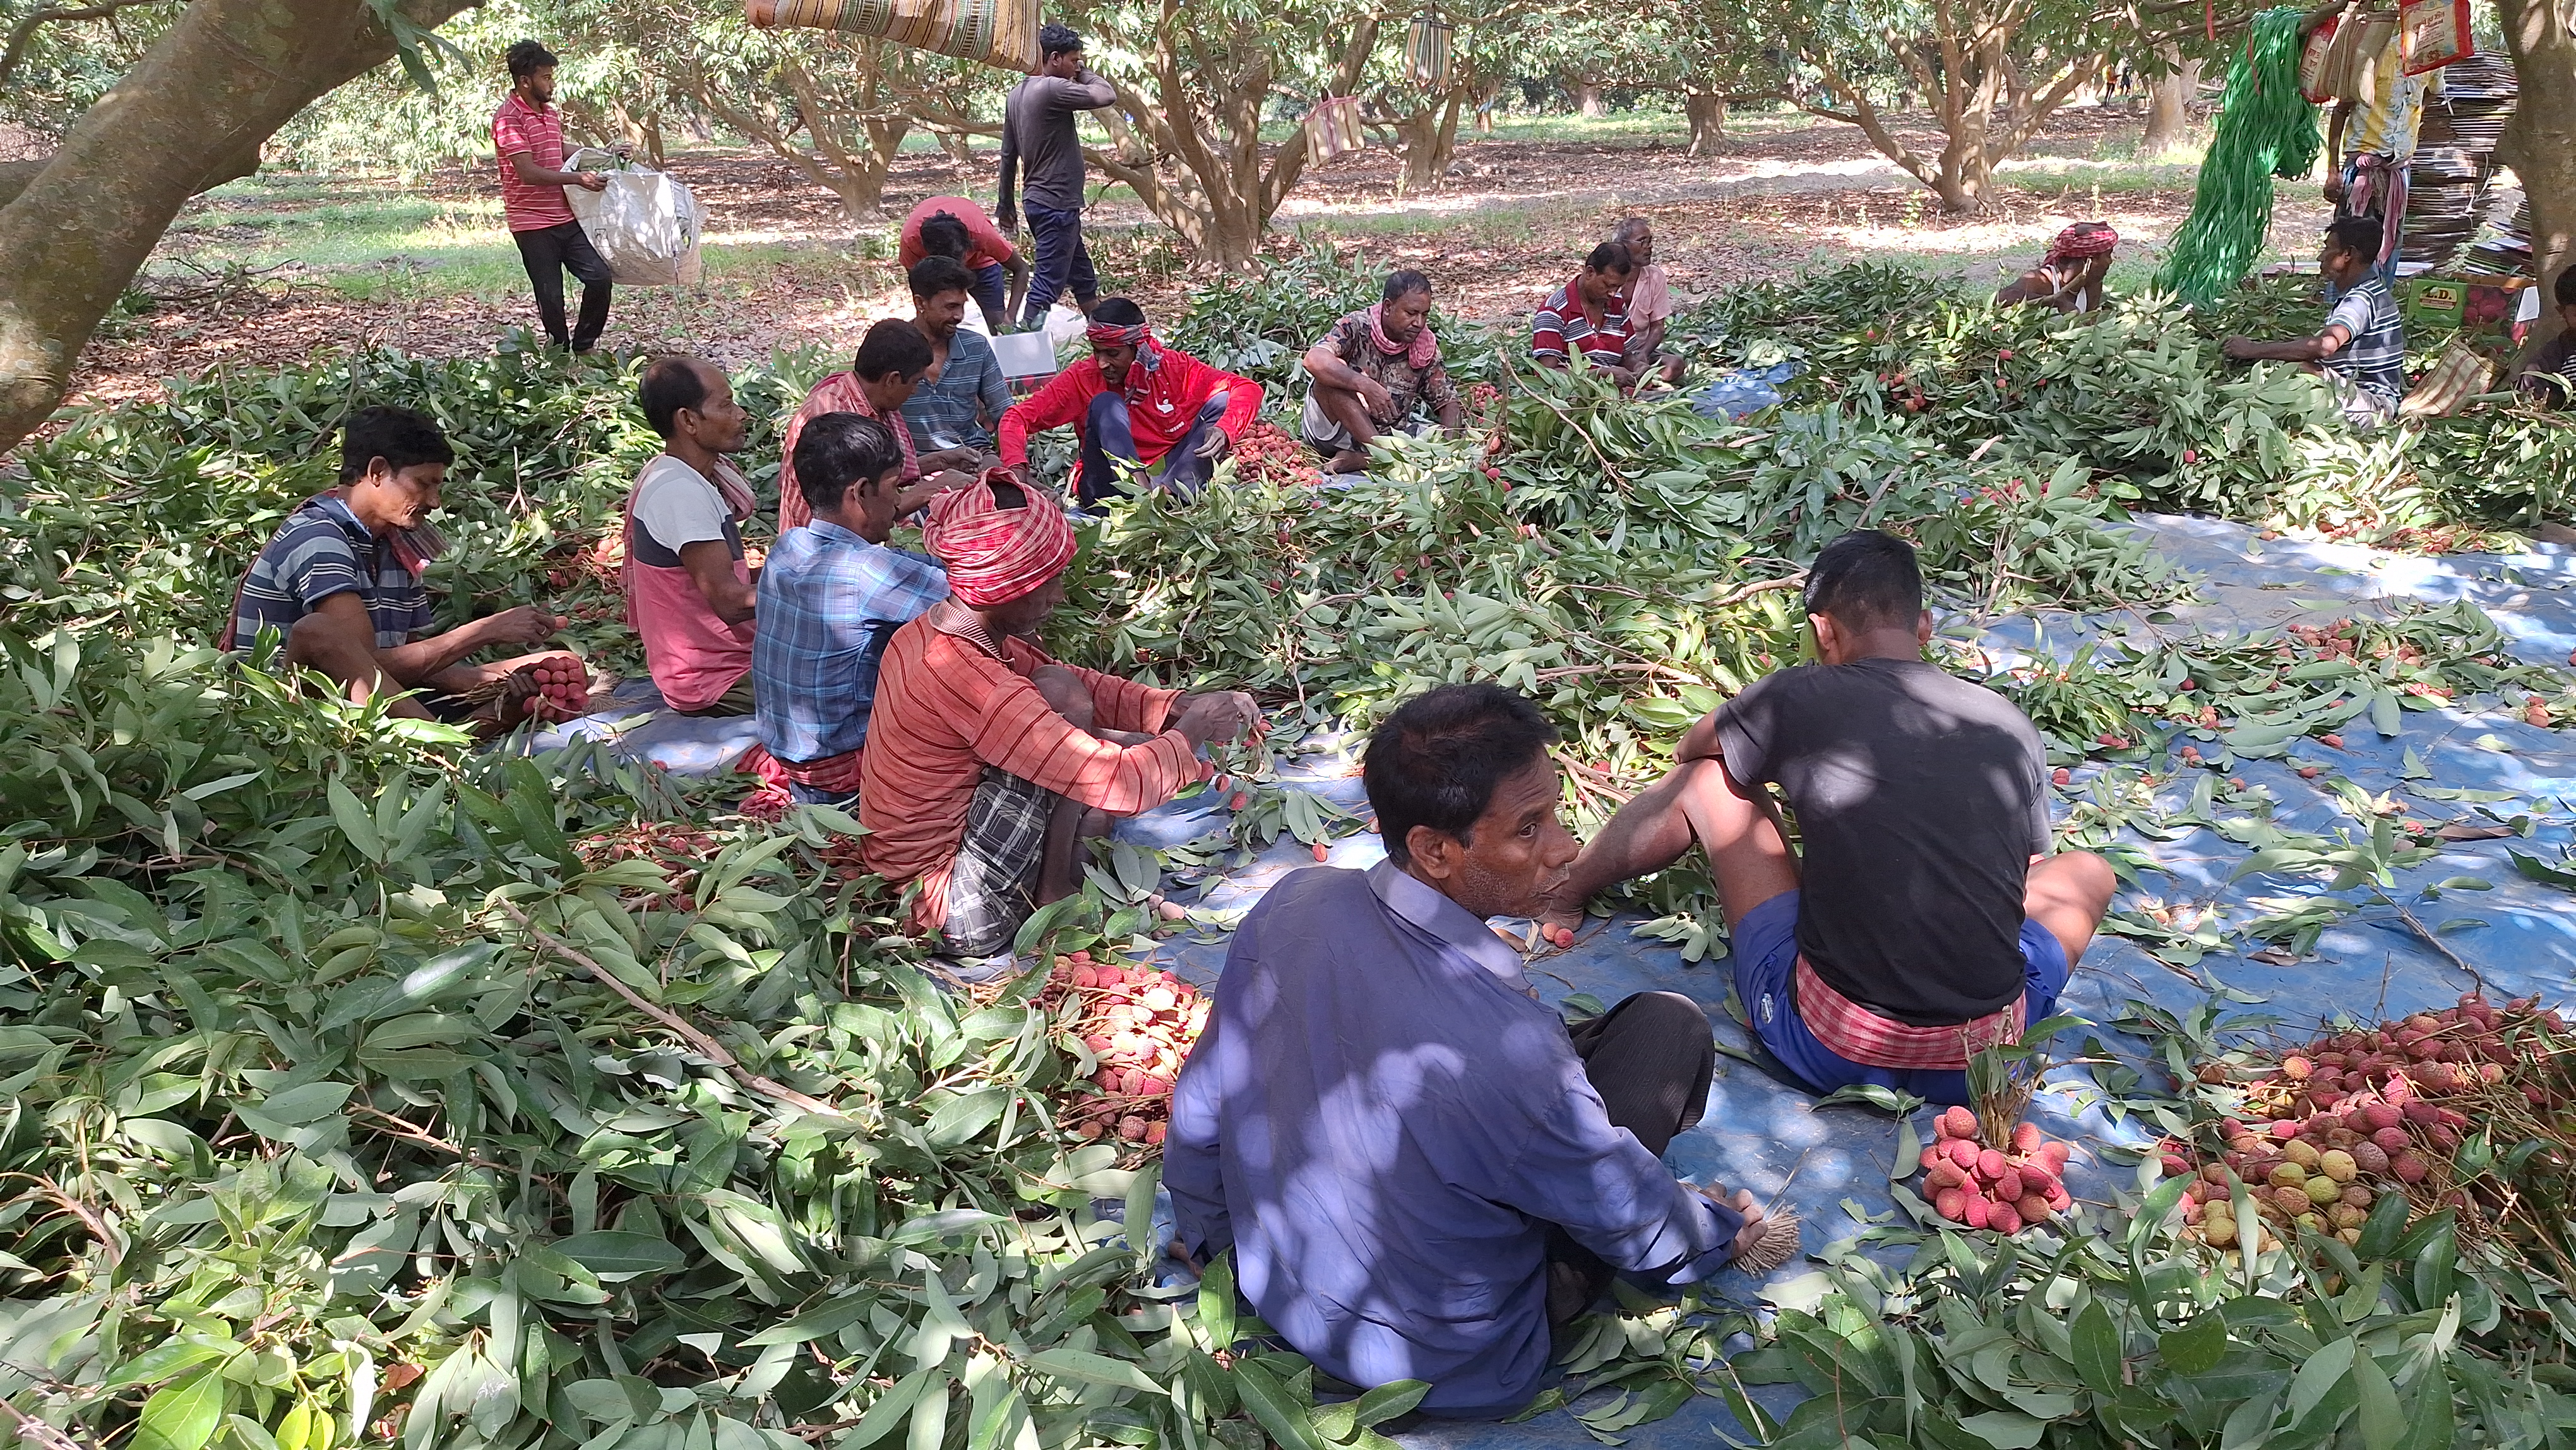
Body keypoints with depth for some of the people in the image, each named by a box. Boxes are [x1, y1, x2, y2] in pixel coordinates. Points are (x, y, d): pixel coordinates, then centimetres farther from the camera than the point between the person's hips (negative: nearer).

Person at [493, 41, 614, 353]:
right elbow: (529, 172, -22)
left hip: (565, 217, 7)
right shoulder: (508, 118, -13)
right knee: (551, 295, 0)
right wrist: (578, 178, -27)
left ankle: (584, 346, 14)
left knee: (599, 276, -2)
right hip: (533, 223, -7)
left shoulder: (551, 112, 14)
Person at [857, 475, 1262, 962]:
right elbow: (1118, 784, -27)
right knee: (1061, 695, -14)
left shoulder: (932, 631, 1)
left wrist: (1179, 706, 0)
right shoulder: (968, 680, -29)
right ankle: (1054, 895, -4)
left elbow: (1084, 683, 11)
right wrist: (1193, 732, -9)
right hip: (958, 915, -10)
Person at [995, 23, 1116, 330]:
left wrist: (1005, 204, 20)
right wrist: (1083, 73, -2)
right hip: (1057, 204, -10)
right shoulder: (1052, 89, -17)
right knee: (1047, 283, -9)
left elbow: (1008, 155, 15)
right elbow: (1108, 95, -19)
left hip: (1038, 200, 10)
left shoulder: (1017, 93, 11)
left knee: (1082, 275, 20)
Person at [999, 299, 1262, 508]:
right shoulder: (1081, 379, -4)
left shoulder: (1174, 367, -3)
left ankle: (1171, 493, -34)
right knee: (1106, 404, -23)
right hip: (1111, 490, -1)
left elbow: (1248, 389, -9)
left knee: (1222, 401, -13)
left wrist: (1224, 430, -30)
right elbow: (1017, 417, -6)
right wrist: (1016, 467, -27)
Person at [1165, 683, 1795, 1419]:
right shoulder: (1506, 1046, -36)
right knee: (1669, 1026, 1)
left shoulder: (1290, 905, -19)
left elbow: (1200, 1106, -2)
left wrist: (1206, 1235, 18)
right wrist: (1731, 1233, 8)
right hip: (1446, 1368, -5)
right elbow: (1632, 1221, -16)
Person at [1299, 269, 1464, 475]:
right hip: (1335, 433, -4)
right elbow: (1315, 360, -32)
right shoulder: (1357, 327, -13)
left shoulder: (1426, 348, 1)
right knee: (1333, 374, -32)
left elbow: (1448, 402, 5)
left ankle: (1358, 459, -26)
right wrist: (1367, 386, -44)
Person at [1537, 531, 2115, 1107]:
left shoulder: (1799, 699, -5)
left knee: (1707, 779, 17)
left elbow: (1690, 749, 17)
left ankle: (1562, 894, 39)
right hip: (1985, 1058, 2)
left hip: (1828, 1048, -2)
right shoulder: (2013, 726, 4)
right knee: (2087, 871, 31)